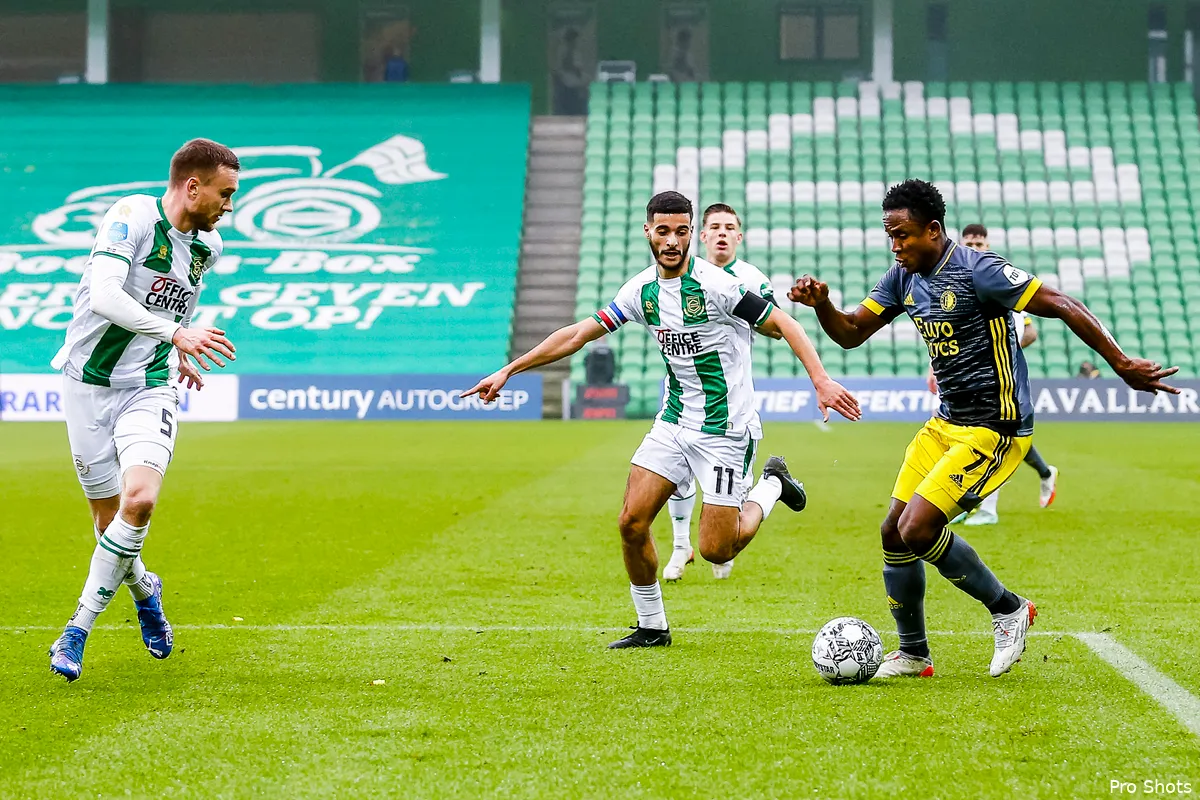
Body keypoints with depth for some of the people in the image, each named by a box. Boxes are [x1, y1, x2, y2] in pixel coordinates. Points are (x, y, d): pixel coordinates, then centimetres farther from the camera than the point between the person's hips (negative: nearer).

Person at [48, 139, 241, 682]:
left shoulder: (208, 244, 6)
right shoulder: (132, 217, -15)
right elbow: (106, 297, -29)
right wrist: (176, 334, -34)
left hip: (149, 387, 4)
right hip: (88, 382, -3)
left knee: (139, 500, -21)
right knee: (108, 517, 2)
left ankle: (77, 631, -10)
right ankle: (143, 590, 36)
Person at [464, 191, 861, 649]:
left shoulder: (715, 284, -18)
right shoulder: (642, 289, 2)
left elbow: (782, 325, -16)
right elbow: (580, 333, 9)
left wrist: (820, 379, -28)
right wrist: (509, 370, 9)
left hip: (725, 430, -6)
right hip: (674, 422, 6)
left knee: (715, 550, -6)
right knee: (631, 523, -4)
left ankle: (771, 484, 22)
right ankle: (652, 627, 14)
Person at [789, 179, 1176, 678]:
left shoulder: (976, 271, -20)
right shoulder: (904, 276, 5)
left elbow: (1064, 307, -20)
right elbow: (851, 332, 7)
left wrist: (1122, 366, -20)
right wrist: (821, 303, -14)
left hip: (995, 430, -9)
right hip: (946, 424, 9)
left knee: (918, 530, -17)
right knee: (893, 532, 5)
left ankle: (1008, 609, 4)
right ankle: (912, 654, 22)